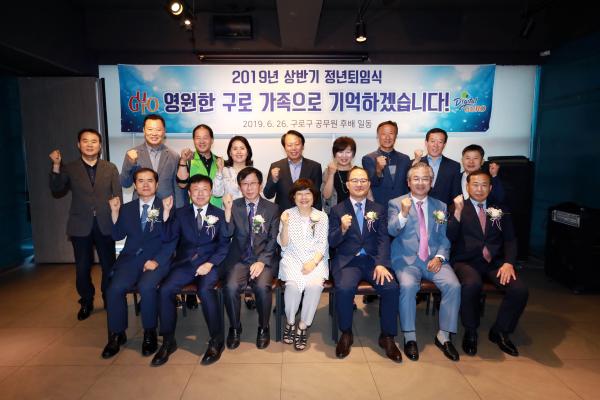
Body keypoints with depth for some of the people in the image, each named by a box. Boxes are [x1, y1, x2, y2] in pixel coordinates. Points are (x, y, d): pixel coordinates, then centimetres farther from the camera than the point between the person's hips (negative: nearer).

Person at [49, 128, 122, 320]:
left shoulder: (110, 168, 5)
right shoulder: (69, 168, 5)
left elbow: (118, 196, 3)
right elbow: (57, 192, -3)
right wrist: (56, 167, -12)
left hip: (105, 225, 0)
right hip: (81, 226, 0)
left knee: (109, 266, 9)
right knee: (82, 268, 9)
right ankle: (86, 303, 29)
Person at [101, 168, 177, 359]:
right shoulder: (127, 208, 15)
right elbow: (117, 235, 11)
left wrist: (156, 260, -16)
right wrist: (115, 212, -1)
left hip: (157, 259, -3)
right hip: (130, 257, 4)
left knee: (146, 286, -30)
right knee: (115, 288, -22)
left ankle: (150, 333, -7)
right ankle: (117, 334, 1)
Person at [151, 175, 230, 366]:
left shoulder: (219, 214, 7)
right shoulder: (181, 213, 14)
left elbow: (224, 244, 2)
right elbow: (167, 237, 4)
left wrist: (210, 263, -13)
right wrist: (166, 212, -6)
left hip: (210, 263, -2)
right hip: (185, 263, 3)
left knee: (205, 290, -31)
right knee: (165, 290, -21)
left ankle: (216, 340, -13)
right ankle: (168, 341, -3)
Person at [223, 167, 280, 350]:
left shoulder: (272, 208, 4)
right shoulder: (234, 206, 6)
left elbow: (273, 240, 0)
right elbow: (227, 234, -6)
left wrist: (262, 261, -13)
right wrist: (228, 209, -19)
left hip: (264, 259, -1)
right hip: (240, 259, 1)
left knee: (262, 286, -28)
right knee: (231, 287, -25)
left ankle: (263, 328, -1)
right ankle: (235, 328, 2)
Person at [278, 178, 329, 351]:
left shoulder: (322, 216, 7)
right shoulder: (287, 214, 6)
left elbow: (322, 244, 1)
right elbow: (283, 244, 1)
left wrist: (313, 262, -16)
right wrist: (285, 224, -16)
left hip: (316, 260, 1)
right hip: (292, 259, 0)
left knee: (314, 285, -29)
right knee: (293, 284, -29)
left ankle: (303, 326, -11)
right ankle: (290, 322, -4)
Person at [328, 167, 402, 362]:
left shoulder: (378, 209, 13)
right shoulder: (337, 210, 7)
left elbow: (383, 239, 3)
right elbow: (332, 242, 1)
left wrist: (381, 264, -14)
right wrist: (343, 229, -21)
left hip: (373, 260, 2)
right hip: (346, 260, -2)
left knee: (391, 287, -23)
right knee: (344, 288, -30)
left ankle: (387, 336, 0)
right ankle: (346, 333, -3)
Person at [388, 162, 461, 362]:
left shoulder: (440, 206, 16)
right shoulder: (396, 203, 7)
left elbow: (444, 238, 13)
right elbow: (392, 231, -7)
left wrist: (440, 257, -6)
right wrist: (404, 213, -24)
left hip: (434, 259, 3)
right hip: (407, 259, -3)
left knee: (453, 285, -22)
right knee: (408, 286, -30)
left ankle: (443, 336, -4)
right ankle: (409, 337, -12)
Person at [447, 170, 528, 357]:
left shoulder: (500, 210, 17)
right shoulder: (457, 208, 8)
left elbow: (510, 240, 10)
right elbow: (450, 237, -4)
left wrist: (508, 262, -8)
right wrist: (458, 211, -16)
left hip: (495, 263, 3)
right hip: (466, 262, -3)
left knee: (520, 289, -23)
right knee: (472, 285, -34)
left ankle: (500, 331, 4)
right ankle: (470, 331, -6)